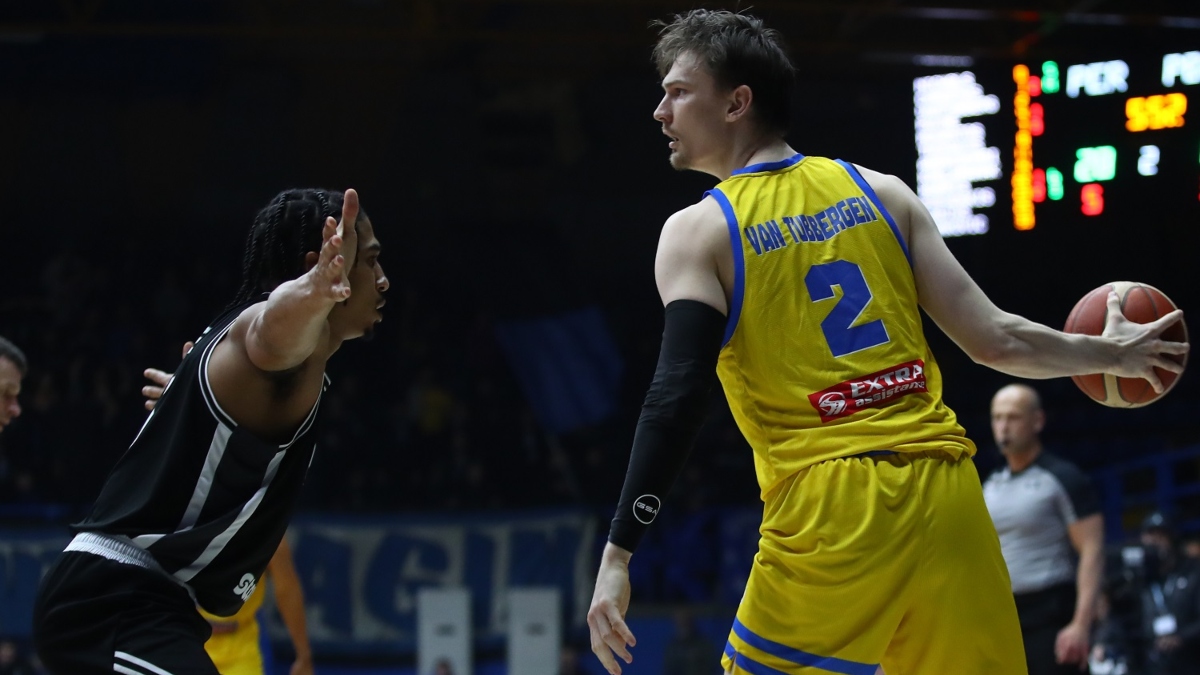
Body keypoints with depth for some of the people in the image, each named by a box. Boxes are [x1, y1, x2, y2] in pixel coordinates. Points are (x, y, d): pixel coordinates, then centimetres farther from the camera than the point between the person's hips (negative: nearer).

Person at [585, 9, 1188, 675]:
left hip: (829, 508, -4)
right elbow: (994, 341, 9)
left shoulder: (697, 232, 2)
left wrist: (618, 555, -11)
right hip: (946, 494, 4)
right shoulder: (881, 192, 13)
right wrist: (1110, 353, 26)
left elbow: (677, 399, -10)